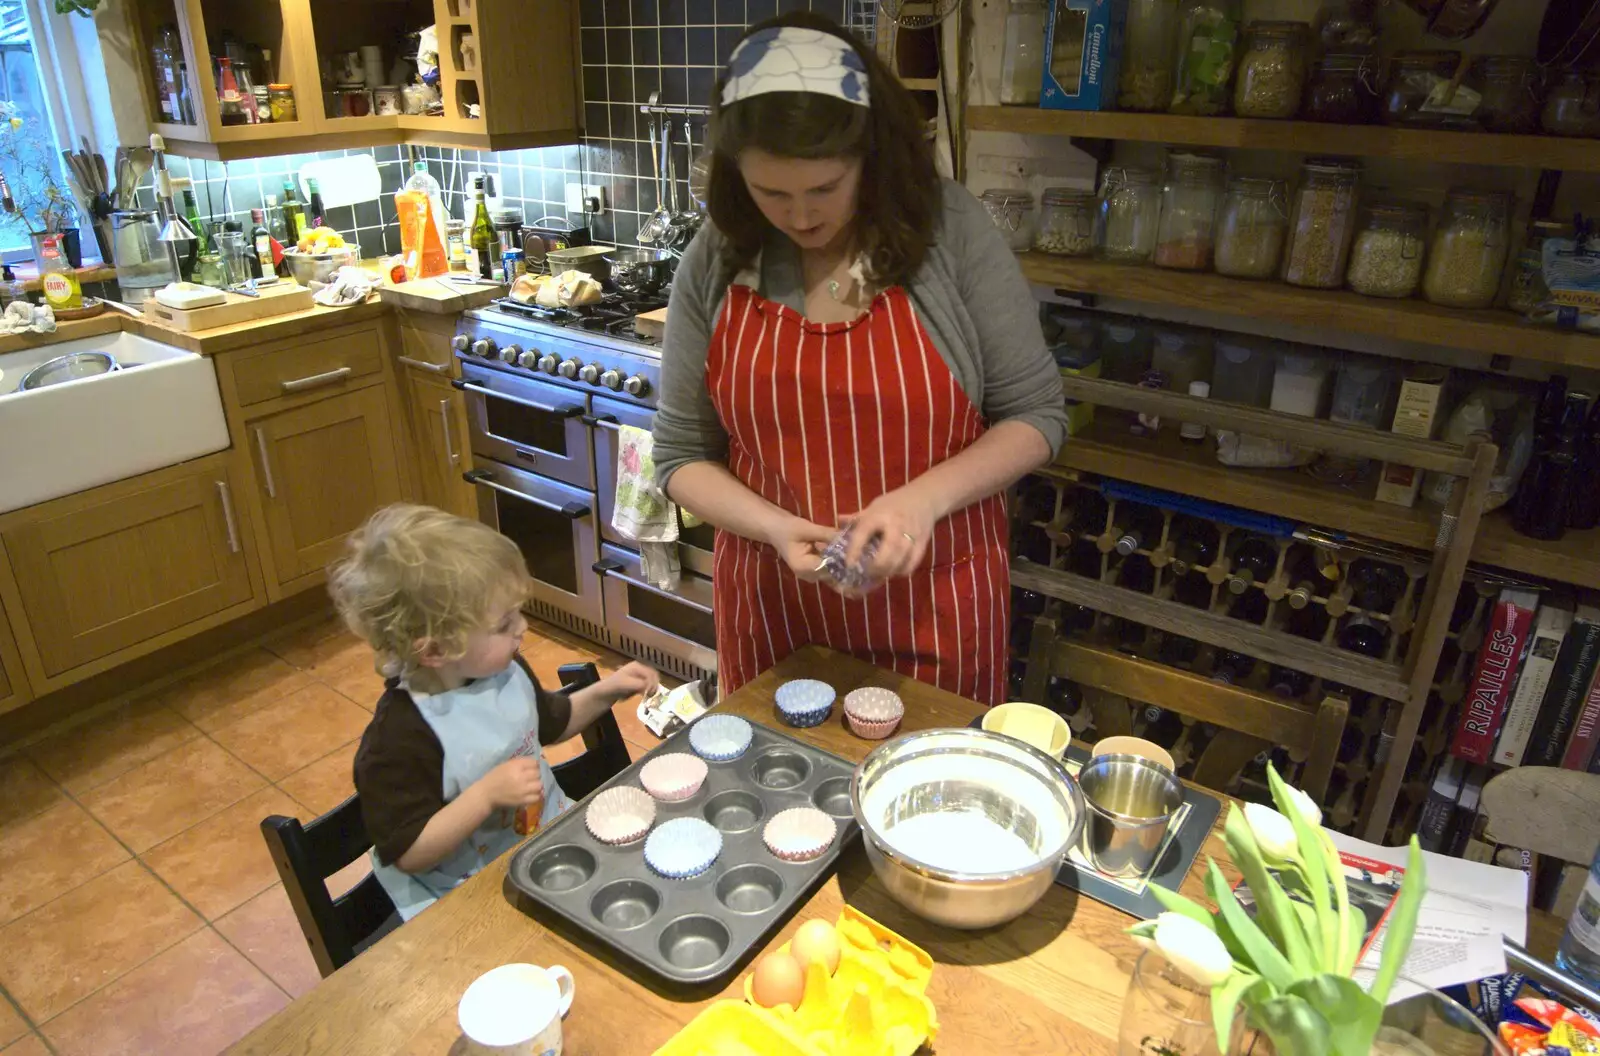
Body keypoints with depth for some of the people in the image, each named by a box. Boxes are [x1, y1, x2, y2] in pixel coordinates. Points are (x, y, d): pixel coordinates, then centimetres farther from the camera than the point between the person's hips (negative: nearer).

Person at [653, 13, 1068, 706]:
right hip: (772, 604, 2)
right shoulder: (714, 262, -6)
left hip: (934, 604, -1)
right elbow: (680, 453, 1)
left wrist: (928, 496, -21)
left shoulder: (951, 230, -11)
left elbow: (1036, 415, -5)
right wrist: (773, 526, -17)